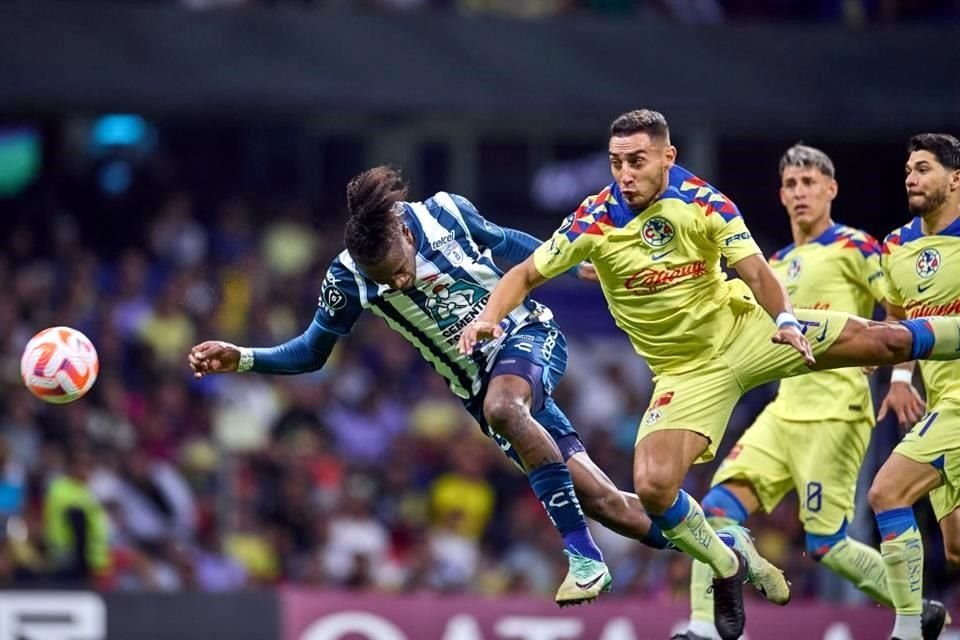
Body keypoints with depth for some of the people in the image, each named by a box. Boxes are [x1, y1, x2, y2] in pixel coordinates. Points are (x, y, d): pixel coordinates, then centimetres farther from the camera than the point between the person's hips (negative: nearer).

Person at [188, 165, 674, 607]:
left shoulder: (444, 213, -17)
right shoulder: (348, 278, -15)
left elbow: (503, 242, 4)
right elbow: (312, 352, -1)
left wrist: (578, 265, 7)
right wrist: (241, 359, -14)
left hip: (529, 334, -2)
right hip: (480, 384, 2)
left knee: (502, 406, -37)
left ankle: (584, 557, -31)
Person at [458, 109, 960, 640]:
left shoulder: (705, 202, -14)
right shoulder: (594, 222, -14)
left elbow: (755, 271, -19)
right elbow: (525, 275, -6)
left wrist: (785, 319, -39)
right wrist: (487, 317, -26)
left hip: (743, 330, 0)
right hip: (688, 371, 0)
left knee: (886, 340, -10)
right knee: (652, 486, -19)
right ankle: (730, 566, 5)